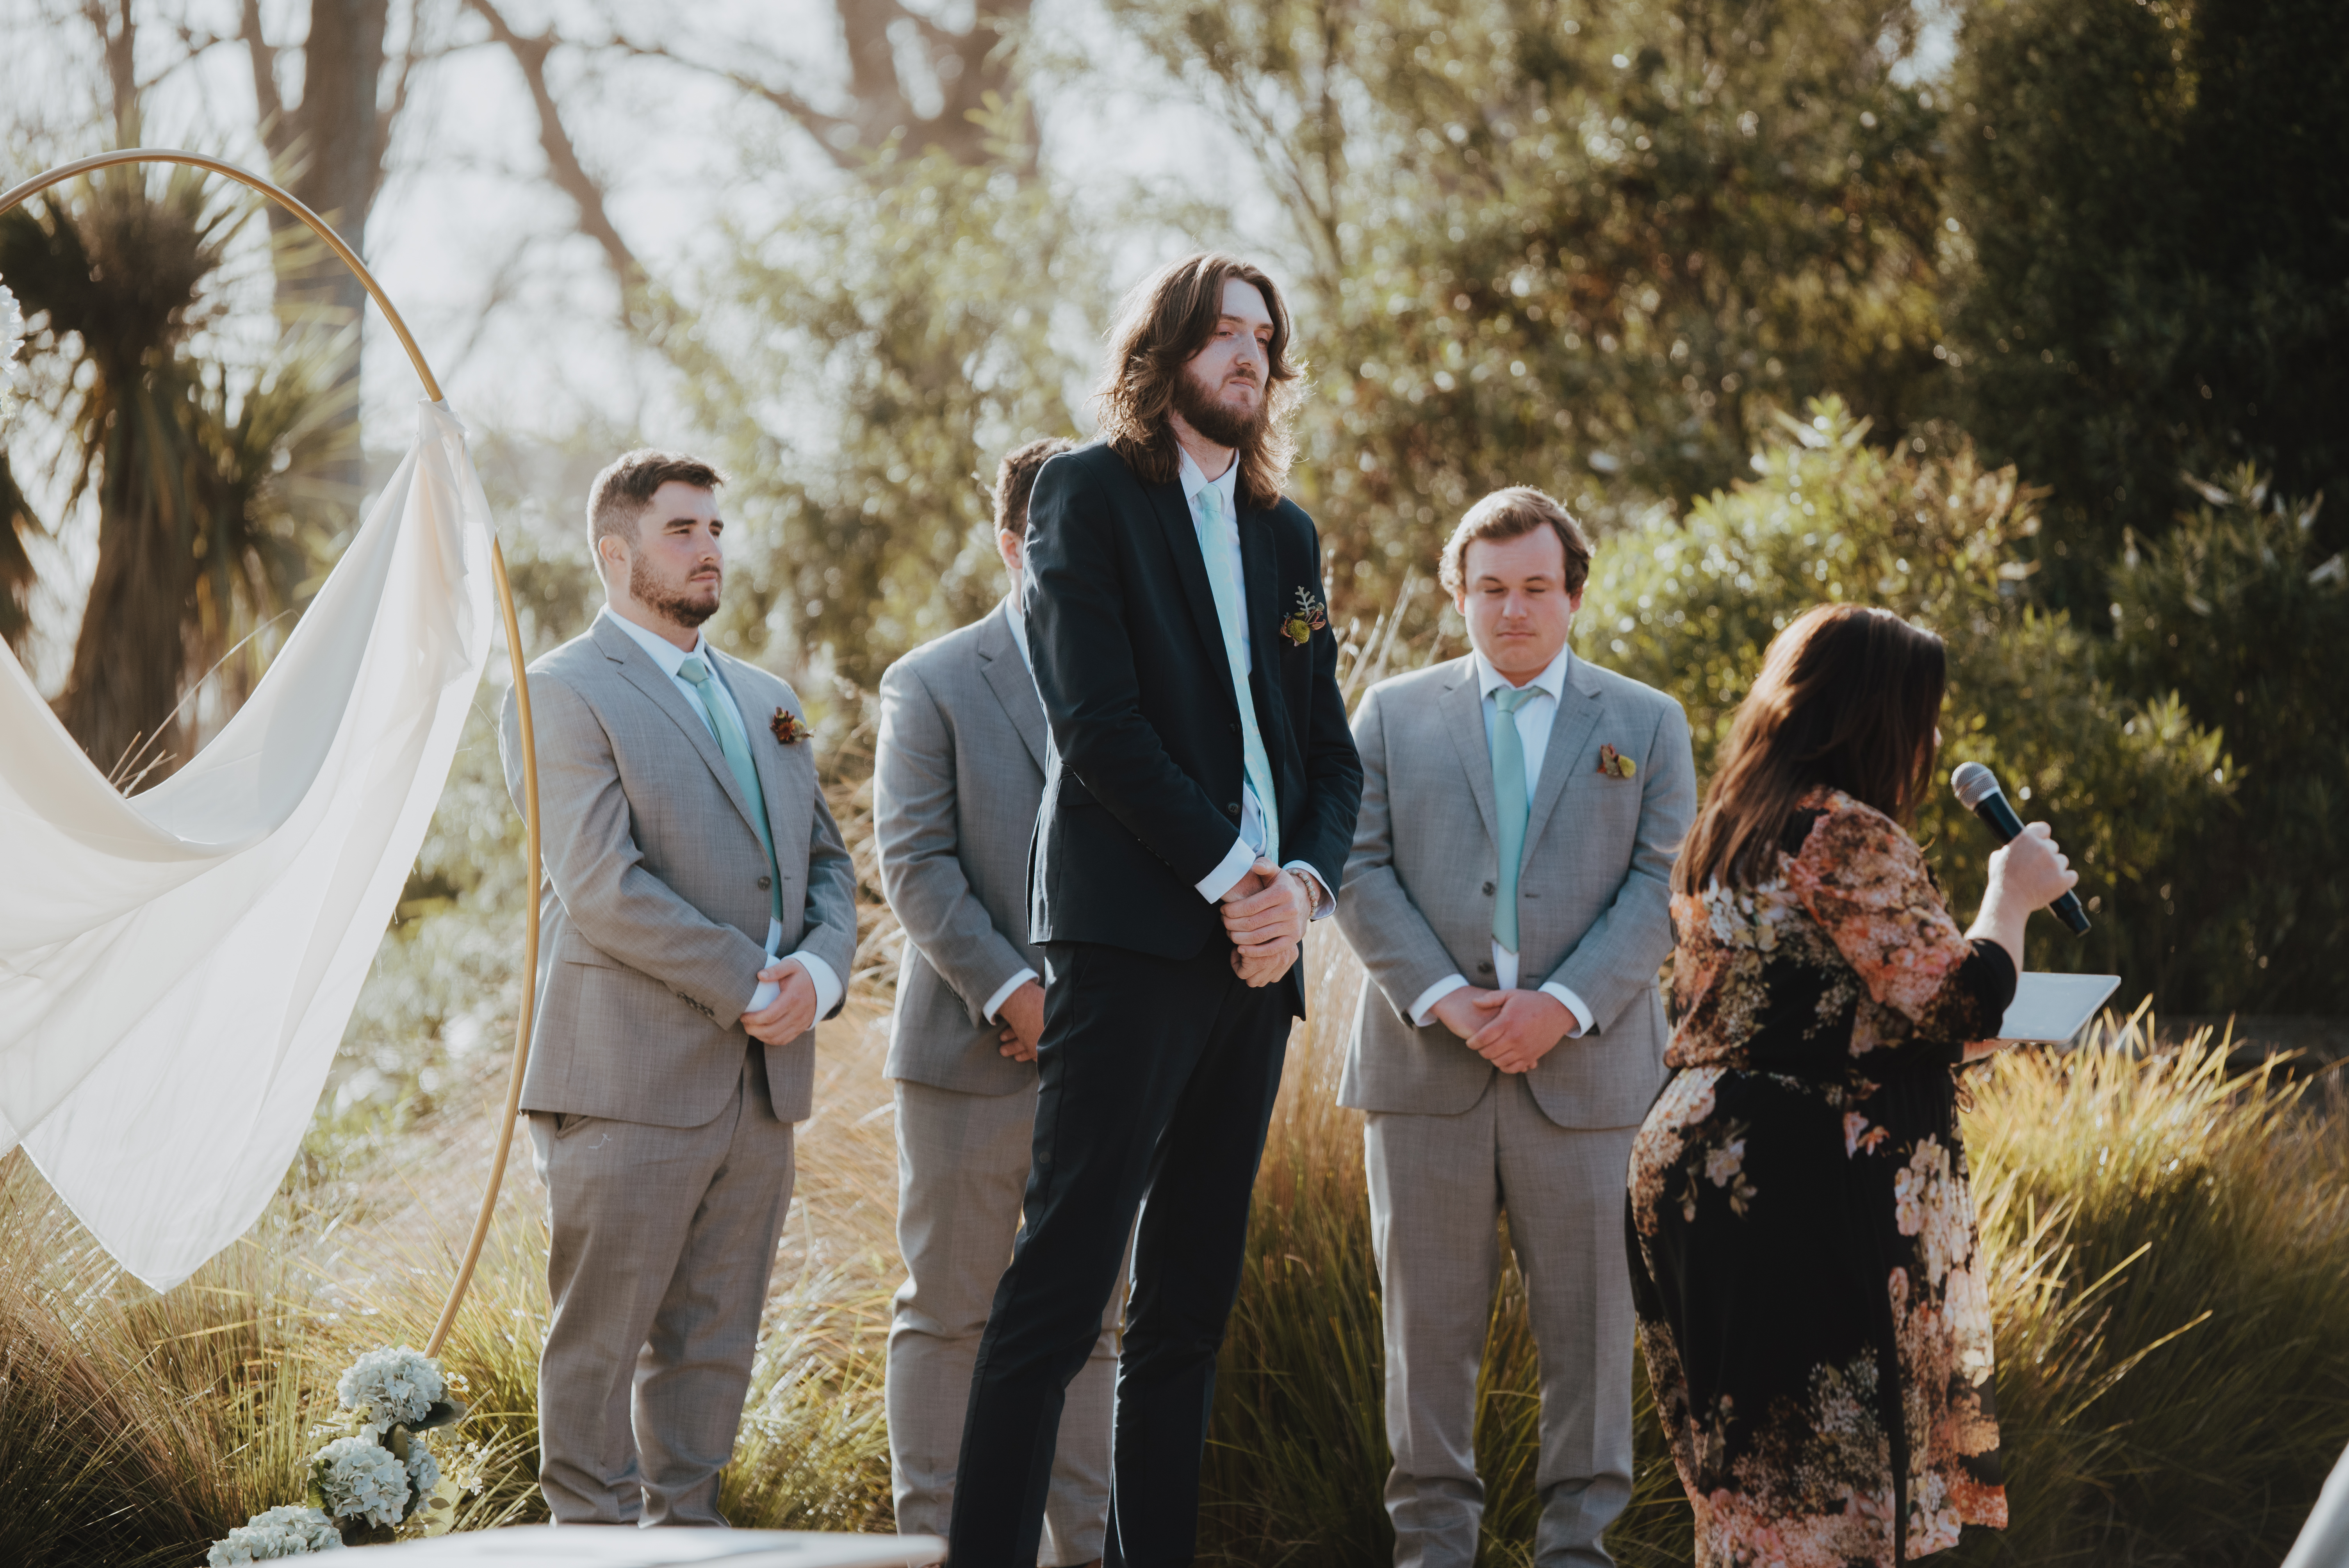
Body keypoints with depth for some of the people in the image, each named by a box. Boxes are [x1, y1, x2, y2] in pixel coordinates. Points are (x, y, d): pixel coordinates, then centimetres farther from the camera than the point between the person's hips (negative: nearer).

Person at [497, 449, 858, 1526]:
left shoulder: (766, 702, 20)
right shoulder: (563, 696, -5)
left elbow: (825, 863, 19)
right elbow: (604, 888, -15)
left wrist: (817, 974, -3)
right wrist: (750, 985, -15)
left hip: (757, 1078, 7)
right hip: (630, 1078, -7)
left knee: (712, 1345, 10)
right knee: (599, 1345, -3)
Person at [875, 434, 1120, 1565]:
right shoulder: (932, 686, 1)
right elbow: (915, 864, -7)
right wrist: (1013, 992, -16)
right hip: (971, 1050, -4)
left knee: (1090, 1312, 7)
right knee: (950, 1310, 1)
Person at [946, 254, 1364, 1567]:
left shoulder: (1287, 534, 20)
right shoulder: (1091, 494, 1)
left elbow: (1333, 752, 17)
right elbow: (1098, 723, -9)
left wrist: (1303, 883, -2)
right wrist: (1227, 873, -12)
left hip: (1254, 948, 7)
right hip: (1134, 937, -7)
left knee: (1192, 1307, 6)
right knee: (1061, 1293, -12)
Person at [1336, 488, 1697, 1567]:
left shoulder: (1646, 726, 10)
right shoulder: (1393, 716, 11)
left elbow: (1661, 887, 1)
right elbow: (1359, 871, 3)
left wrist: (1564, 1005, -13)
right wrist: (1439, 995, -11)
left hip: (1583, 1065, 0)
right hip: (1426, 1068, 0)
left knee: (1588, 1318, 1)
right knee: (1429, 1320, 3)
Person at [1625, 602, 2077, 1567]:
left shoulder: (1726, 829, 15)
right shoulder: (1847, 836, -15)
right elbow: (1956, 1001, -17)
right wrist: (2011, 898, 0)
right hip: (1805, 1183, -9)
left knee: (1749, 1466, 12)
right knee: (1828, 1464, -5)